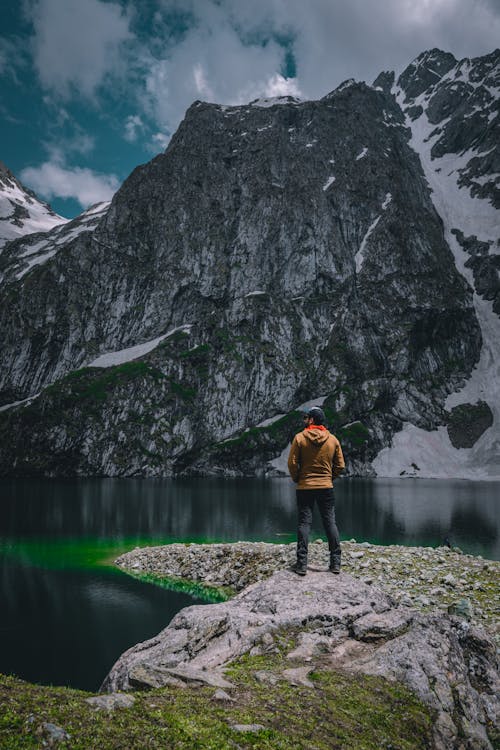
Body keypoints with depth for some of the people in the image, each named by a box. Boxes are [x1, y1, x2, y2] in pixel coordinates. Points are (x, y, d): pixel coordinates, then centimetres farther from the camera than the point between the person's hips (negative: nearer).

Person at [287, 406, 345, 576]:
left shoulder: (299, 438, -8)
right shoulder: (333, 439, 1)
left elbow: (292, 463, -9)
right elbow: (340, 465, 3)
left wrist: (297, 479, 7)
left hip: (304, 487, -2)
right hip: (326, 487, 2)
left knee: (304, 523, 3)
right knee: (330, 522, 8)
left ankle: (302, 563, 3)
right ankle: (335, 562, 11)